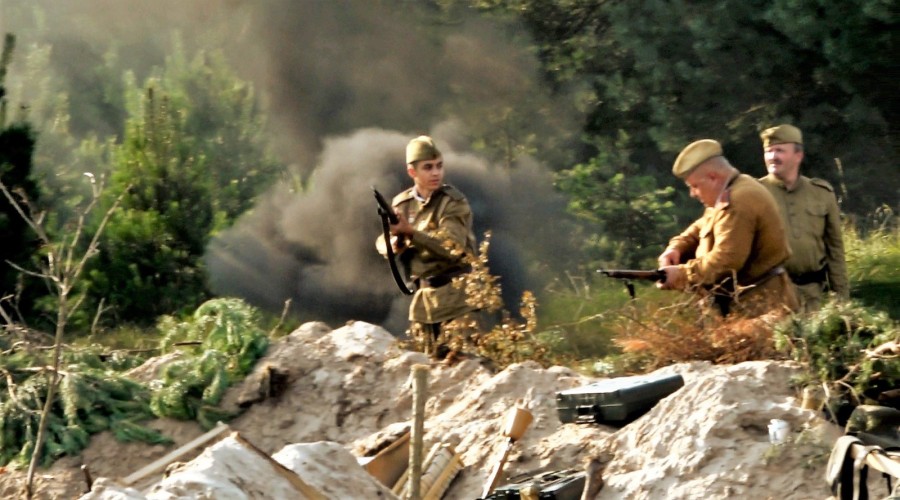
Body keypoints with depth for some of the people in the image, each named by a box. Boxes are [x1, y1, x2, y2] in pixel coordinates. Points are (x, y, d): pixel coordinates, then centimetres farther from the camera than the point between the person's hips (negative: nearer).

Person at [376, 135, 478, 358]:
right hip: (422, 295, 6)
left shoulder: (453, 202, -10)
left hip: (453, 295, -6)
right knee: (431, 358, 12)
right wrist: (394, 244, -10)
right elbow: (382, 241, 14)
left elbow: (452, 247, -22)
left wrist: (410, 233, -30)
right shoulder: (402, 203, 6)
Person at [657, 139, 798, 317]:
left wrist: (681, 275, -21)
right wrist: (677, 248, 4)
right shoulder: (728, 196, 16)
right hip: (745, 303, 11)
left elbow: (726, 260, -28)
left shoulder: (739, 202, -21)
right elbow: (699, 229, 25)